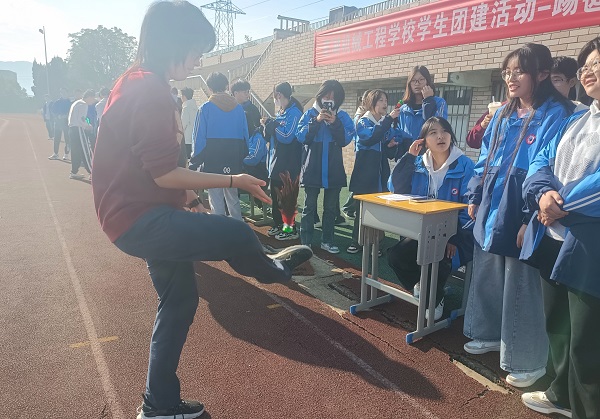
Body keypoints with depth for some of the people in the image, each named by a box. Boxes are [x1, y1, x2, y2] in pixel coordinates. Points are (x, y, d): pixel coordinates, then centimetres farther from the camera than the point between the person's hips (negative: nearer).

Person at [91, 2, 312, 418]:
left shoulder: (138, 82, 15)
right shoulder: (150, 89, -18)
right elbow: (164, 174, -22)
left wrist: (187, 198, 19)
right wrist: (233, 180, -13)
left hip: (141, 215, 11)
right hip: (140, 220, -11)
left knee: (180, 300, 15)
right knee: (236, 233, -11)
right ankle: (271, 269, 25)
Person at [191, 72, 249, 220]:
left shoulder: (205, 108, -7)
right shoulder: (238, 108, 2)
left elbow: (199, 137, -8)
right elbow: (245, 136, 5)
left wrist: (195, 160, 0)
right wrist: (242, 157, 14)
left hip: (212, 161, -4)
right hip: (233, 162, 4)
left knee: (216, 199, 5)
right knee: (233, 199, 17)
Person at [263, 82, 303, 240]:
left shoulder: (294, 113, -13)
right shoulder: (281, 112, 14)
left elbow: (286, 136, -23)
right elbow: (271, 136, 17)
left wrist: (271, 124, -13)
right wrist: (269, 125, 0)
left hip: (287, 164, -9)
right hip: (276, 161, 9)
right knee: (275, 194, 14)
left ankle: (291, 230, 7)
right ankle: (278, 224, 27)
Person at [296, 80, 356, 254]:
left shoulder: (343, 116, 5)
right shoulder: (310, 114, 2)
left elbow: (346, 140, -7)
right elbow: (301, 136, -9)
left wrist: (335, 123, -18)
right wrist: (316, 121, -18)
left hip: (334, 170, 2)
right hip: (312, 169, -2)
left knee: (331, 207, 11)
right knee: (309, 207, 2)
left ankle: (327, 240, 23)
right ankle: (305, 242, 9)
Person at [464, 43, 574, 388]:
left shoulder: (556, 115, -11)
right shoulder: (503, 114, 11)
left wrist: (532, 220, -20)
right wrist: (475, 198, 14)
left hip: (520, 214, -7)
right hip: (492, 211, 7)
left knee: (521, 287, 3)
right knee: (488, 278, 17)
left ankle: (528, 361, 20)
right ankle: (490, 335, 37)